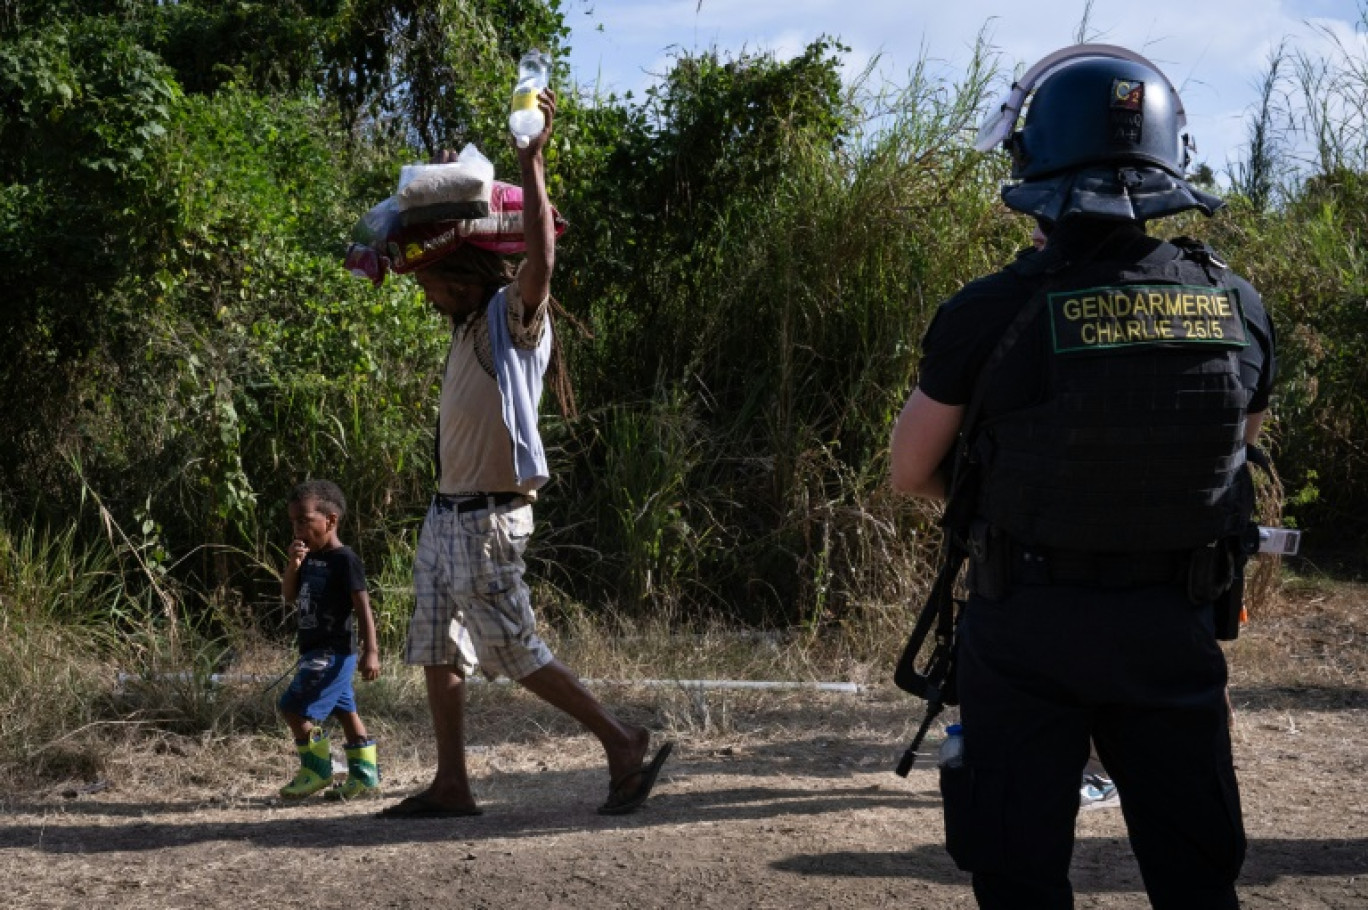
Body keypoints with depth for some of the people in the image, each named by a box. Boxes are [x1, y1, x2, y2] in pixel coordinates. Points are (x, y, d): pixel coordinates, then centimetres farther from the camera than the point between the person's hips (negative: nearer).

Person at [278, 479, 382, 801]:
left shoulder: (344, 560, -14)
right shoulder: (309, 558, 12)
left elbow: (363, 606, -16)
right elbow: (289, 596, 11)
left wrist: (370, 651, -22)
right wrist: (293, 566, -7)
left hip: (332, 651, -9)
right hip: (314, 650, 9)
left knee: (295, 707, -13)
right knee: (344, 711, 11)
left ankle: (317, 769, -2)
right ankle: (365, 777, 16)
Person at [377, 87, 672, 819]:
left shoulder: (514, 316, -10)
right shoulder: (469, 324, 14)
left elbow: (540, 258, -31)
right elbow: (439, 248, 34)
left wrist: (531, 163, -31)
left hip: (489, 518, -9)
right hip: (447, 513, 9)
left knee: (514, 650, -7)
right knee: (438, 650, 8)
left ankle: (622, 741, 2)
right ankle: (451, 785, 12)